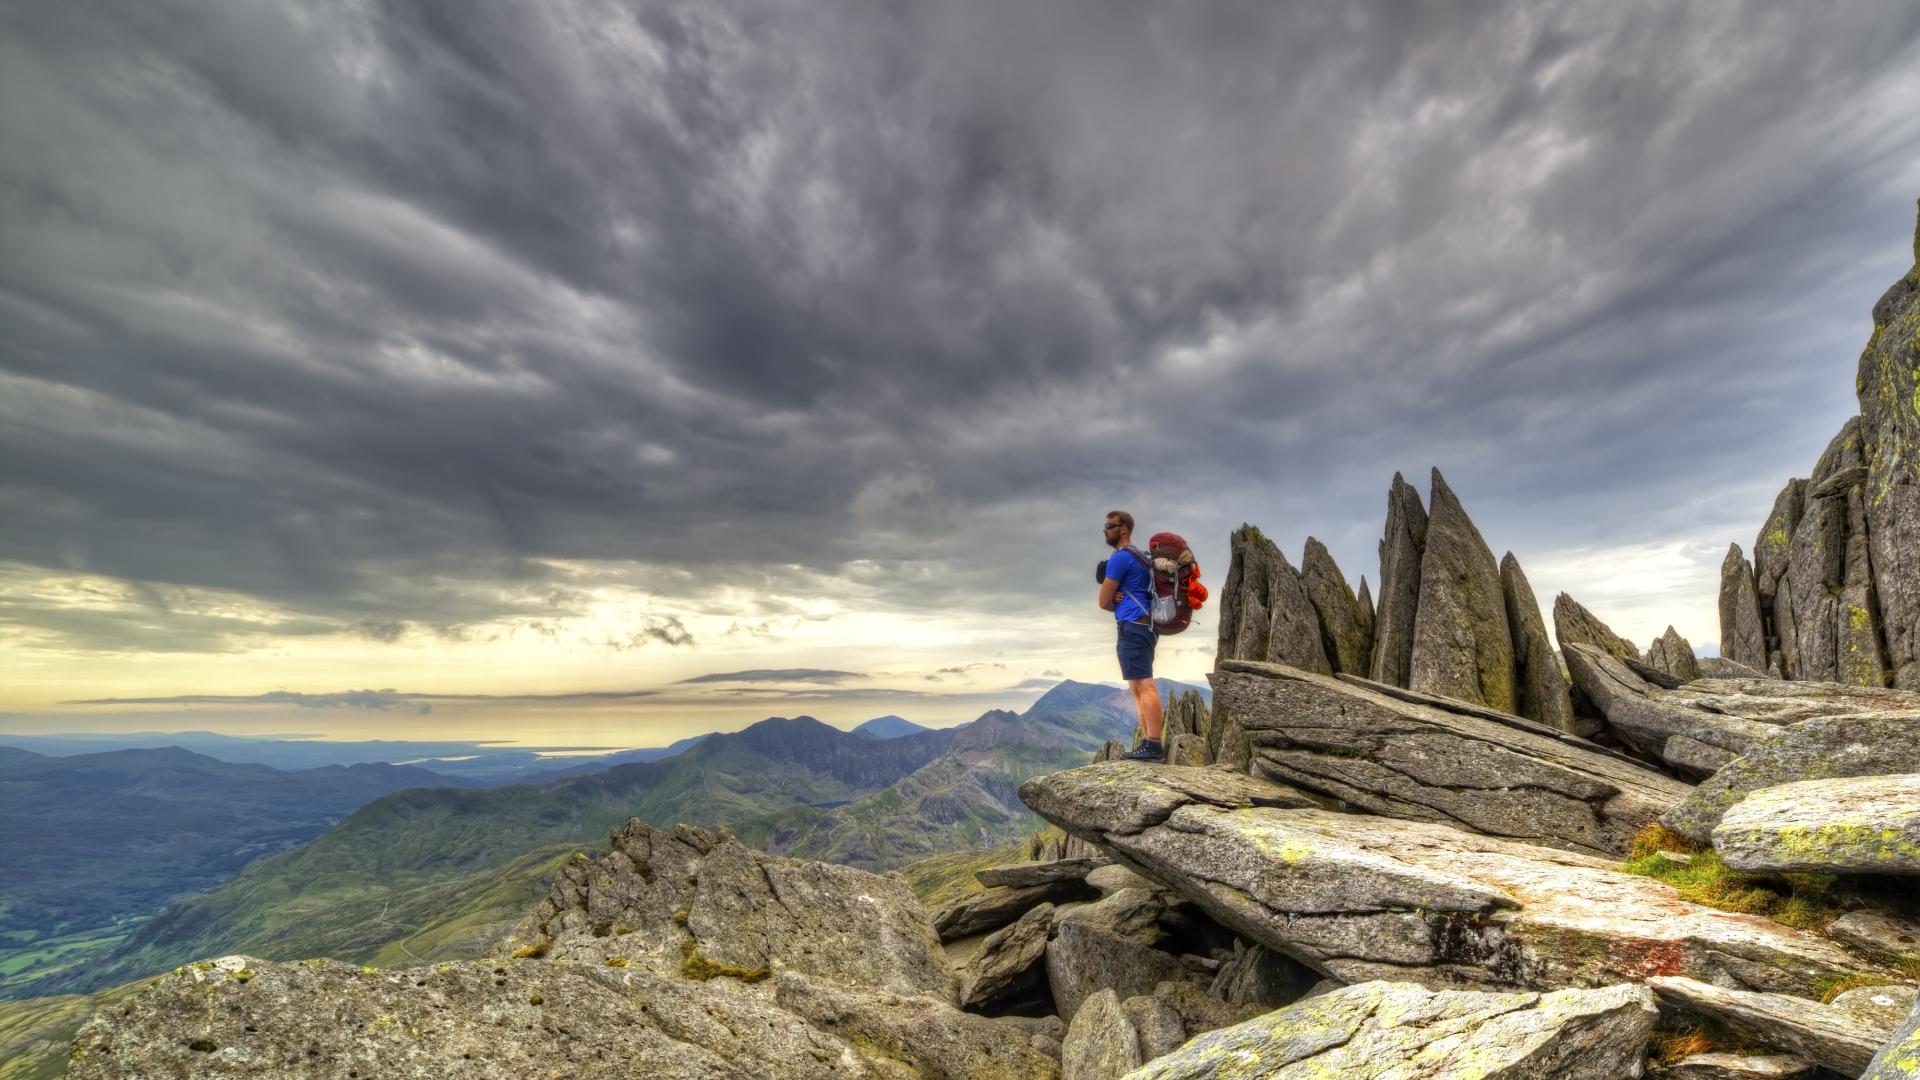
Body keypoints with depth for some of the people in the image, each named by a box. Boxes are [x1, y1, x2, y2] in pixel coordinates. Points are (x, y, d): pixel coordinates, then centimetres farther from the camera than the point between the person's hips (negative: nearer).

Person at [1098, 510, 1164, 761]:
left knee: (1144, 686, -13)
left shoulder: (1119, 557, -10)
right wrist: (1119, 601, -1)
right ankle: (1148, 742, 10)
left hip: (1132, 626, -10)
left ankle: (1153, 745, -16)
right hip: (1144, 626, 10)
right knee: (1139, 687, 10)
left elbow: (1104, 602, -8)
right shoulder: (1137, 556, 22)